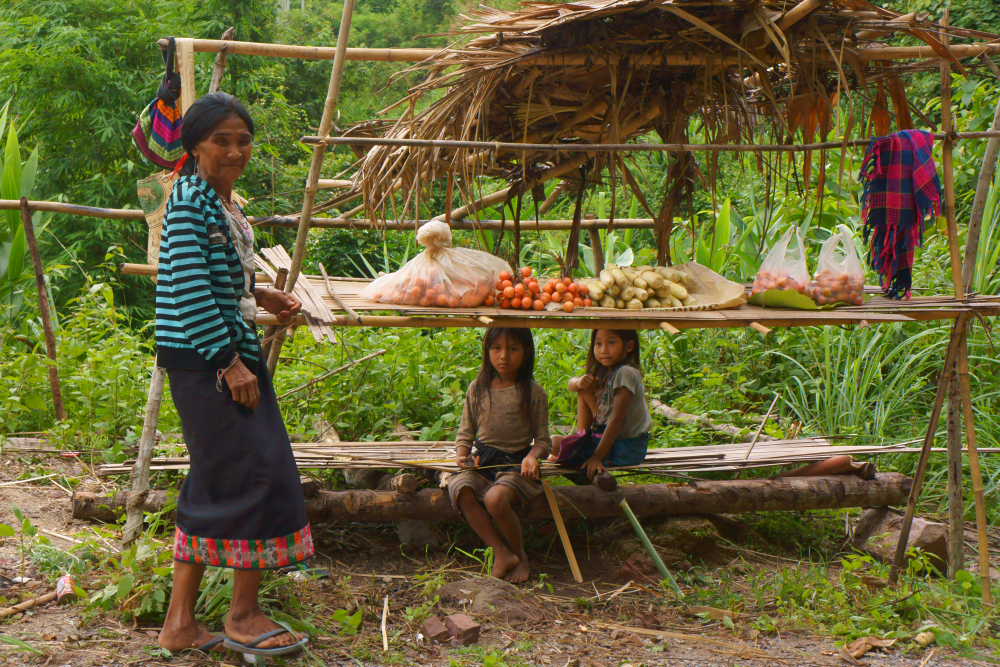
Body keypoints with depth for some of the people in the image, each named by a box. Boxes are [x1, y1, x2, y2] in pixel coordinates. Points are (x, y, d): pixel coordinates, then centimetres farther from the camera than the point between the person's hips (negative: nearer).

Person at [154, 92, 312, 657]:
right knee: (256, 473, -6)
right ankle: (245, 616, 9)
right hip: (205, 359, -10)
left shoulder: (222, 203, 16)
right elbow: (189, 288, -19)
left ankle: (181, 622, 17)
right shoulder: (190, 200, -13)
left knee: (216, 483, 10)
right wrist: (230, 362, -19)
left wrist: (261, 296, 16)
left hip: (231, 355, 10)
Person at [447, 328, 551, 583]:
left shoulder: (534, 393, 0)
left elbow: (543, 439, 3)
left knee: (496, 498, -33)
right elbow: (466, 433, 14)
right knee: (460, 488, -29)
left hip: (517, 463, -3)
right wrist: (462, 454, -5)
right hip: (481, 461, 4)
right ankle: (502, 553, -21)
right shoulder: (478, 389, 9)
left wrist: (533, 455, -18)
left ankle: (520, 555, -5)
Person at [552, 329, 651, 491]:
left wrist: (597, 456, -27)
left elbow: (617, 419, -25)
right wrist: (579, 382, -15)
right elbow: (571, 384, 11)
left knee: (557, 445, -12)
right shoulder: (604, 372, 9)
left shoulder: (626, 373, -20)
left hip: (625, 447, -9)